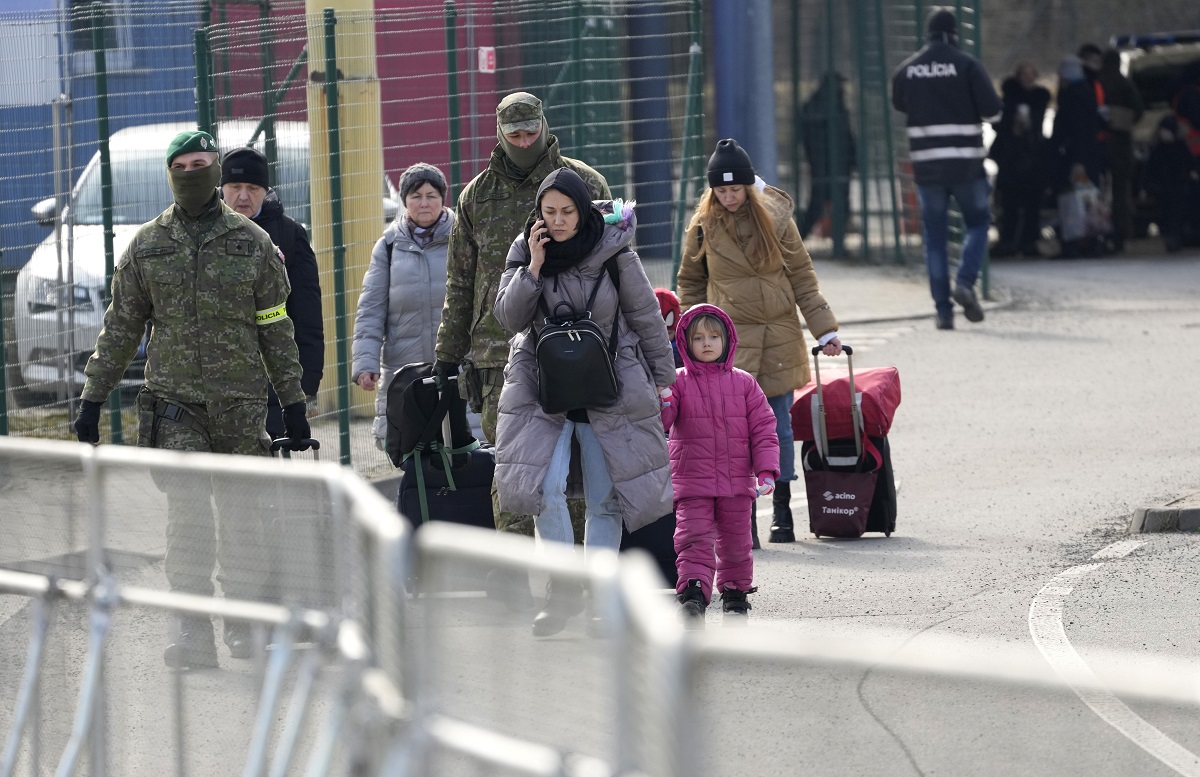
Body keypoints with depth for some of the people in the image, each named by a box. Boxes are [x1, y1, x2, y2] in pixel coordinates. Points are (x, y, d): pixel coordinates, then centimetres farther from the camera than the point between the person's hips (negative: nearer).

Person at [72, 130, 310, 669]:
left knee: (241, 513, 4)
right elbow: (120, 327, 12)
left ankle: (243, 621, 18)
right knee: (187, 512, -12)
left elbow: (276, 329, 8)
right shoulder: (147, 246, 7)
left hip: (240, 402, 0)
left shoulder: (252, 242, 5)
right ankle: (193, 629, -13)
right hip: (174, 399, 0)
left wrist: (293, 403, 6)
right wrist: (93, 398, 9)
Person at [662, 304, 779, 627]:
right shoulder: (679, 383, 2)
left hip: (736, 480, 2)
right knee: (694, 538, -13)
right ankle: (693, 595, -20)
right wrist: (660, 404, -30)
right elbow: (661, 423, -7)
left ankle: (735, 593, 25)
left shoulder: (743, 383, 6)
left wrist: (766, 470, -4)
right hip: (692, 480, -2)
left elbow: (763, 428, 5)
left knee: (735, 540, 10)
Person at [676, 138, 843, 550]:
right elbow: (689, 284, 12)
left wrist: (824, 329, 3)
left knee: (779, 425, 7)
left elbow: (802, 276, 6)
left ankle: (781, 511, 19)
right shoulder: (703, 227, 1)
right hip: (730, 342, -1)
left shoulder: (776, 217, 1)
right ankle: (744, 516, -4)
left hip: (779, 338, 1)